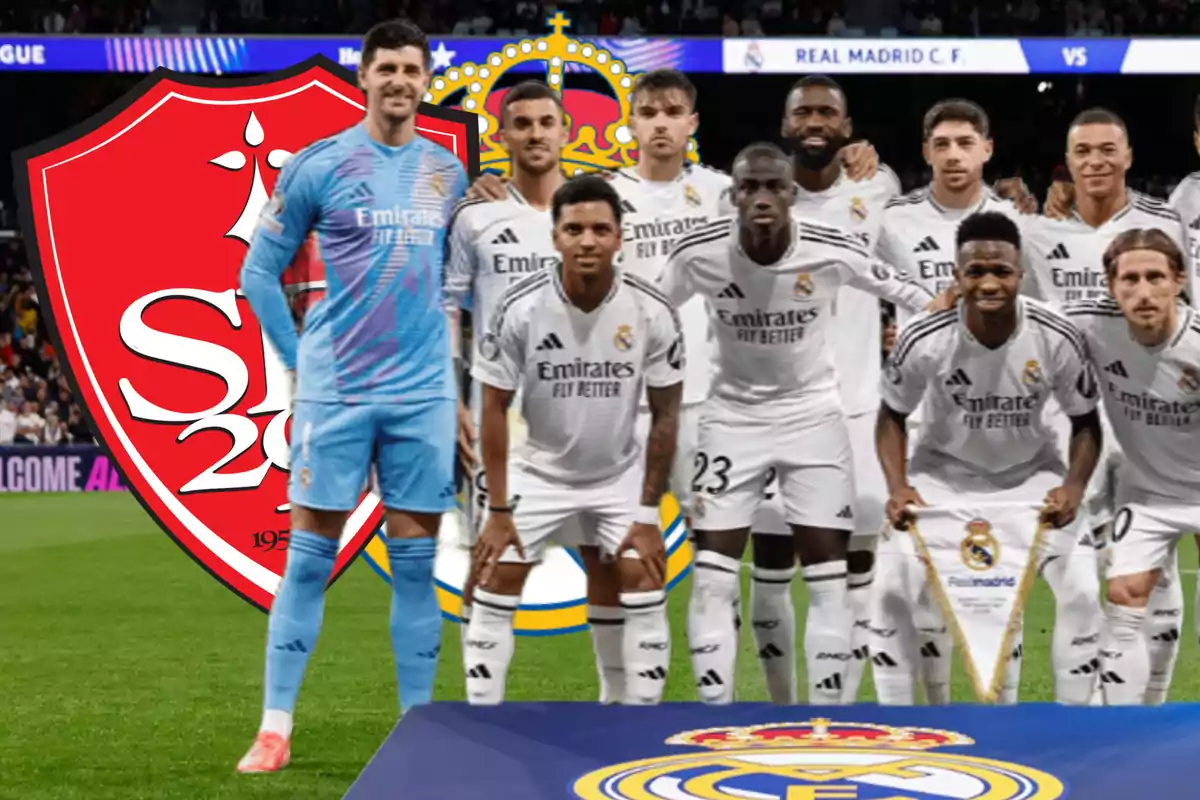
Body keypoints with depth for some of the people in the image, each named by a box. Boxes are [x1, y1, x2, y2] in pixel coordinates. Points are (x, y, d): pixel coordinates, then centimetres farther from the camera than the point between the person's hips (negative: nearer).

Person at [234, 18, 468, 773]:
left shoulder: (448, 173, 9)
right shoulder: (316, 165, -2)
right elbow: (258, 270, 3)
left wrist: (452, 359, 11)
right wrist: (301, 359, 1)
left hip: (424, 392, 3)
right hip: (335, 390, -3)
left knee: (417, 557, 5)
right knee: (310, 553, -1)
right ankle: (275, 728, 4)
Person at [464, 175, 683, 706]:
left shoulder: (653, 313, -17)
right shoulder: (520, 309, -19)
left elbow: (665, 415, -7)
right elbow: (495, 410, -10)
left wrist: (647, 515, -8)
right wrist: (498, 512, -11)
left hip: (621, 474, 1)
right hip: (539, 472, 0)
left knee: (647, 596, -5)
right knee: (493, 590, -4)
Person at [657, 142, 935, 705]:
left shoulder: (833, 251, -17)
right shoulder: (698, 254, -16)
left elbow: (914, 298, -1)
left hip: (813, 414, 0)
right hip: (733, 416, 0)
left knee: (829, 579, -1)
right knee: (712, 578, -5)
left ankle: (827, 708, 10)